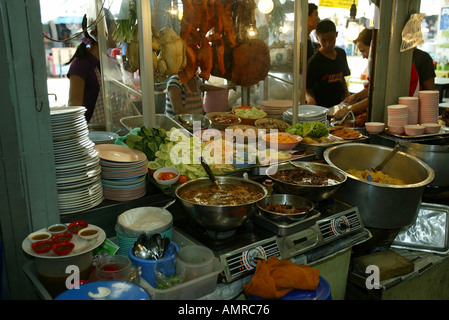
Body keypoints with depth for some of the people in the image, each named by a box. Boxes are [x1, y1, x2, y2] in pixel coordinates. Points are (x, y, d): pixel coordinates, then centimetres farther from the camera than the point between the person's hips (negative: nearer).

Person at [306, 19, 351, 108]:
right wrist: (309, 98, -33)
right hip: (321, 106, -5)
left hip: (338, 104, 5)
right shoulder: (314, 61, -13)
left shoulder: (341, 53, 7)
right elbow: (306, 87, -13)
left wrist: (346, 93, 6)